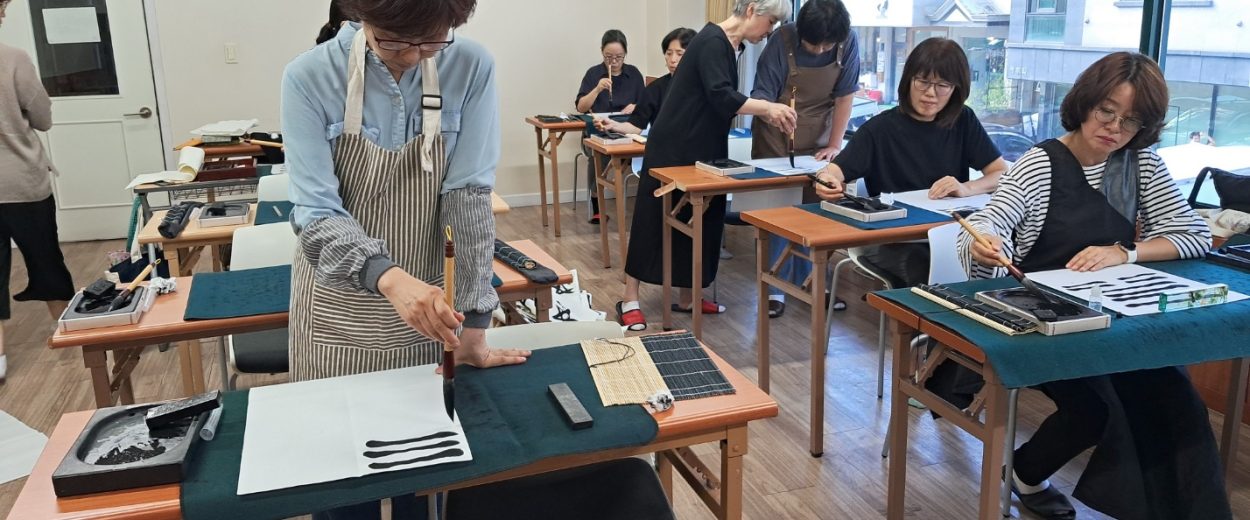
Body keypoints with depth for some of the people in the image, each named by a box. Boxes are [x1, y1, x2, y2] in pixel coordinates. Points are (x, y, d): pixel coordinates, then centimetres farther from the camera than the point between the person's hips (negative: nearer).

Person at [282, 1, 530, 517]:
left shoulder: (471, 70, -14)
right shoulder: (310, 79, -17)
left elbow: (469, 196, -14)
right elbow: (315, 213, -21)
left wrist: (473, 323, -16)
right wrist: (388, 276, -39)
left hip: (422, 301, 1)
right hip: (337, 311, -1)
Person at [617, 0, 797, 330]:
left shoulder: (730, 46, 11)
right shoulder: (713, 41, -18)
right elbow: (721, 97, -28)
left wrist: (764, 111, 7)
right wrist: (768, 107, -27)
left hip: (703, 149, 10)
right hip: (674, 148, -10)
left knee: (701, 222, 11)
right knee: (655, 220, -2)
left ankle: (687, 297, 21)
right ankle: (630, 301, 7)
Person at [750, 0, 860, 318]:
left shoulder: (848, 44, -13)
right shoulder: (783, 41, -19)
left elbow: (844, 96, -6)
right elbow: (761, 95, -16)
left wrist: (835, 145, -8)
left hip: (818, 144, 2)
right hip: (776, 143, -2)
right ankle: (775, 289, 7)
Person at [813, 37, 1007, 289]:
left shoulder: (963, 122, 9)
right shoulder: (881, 128, 0)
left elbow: (1002, 174, 6)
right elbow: (836, 170, -9)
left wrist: (966, 188, -15)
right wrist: (827, 181, -34)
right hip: (888, 239, -3)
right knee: (926, 267, -35)